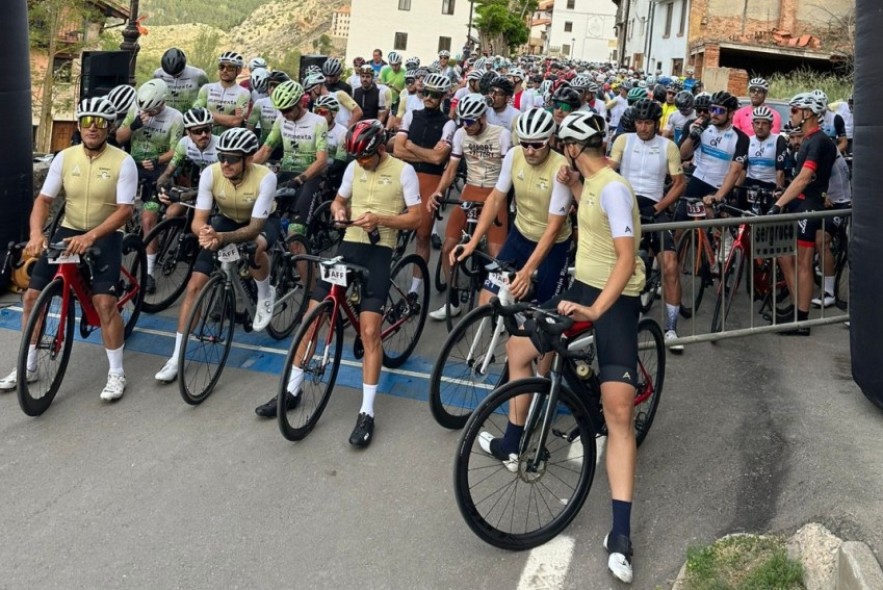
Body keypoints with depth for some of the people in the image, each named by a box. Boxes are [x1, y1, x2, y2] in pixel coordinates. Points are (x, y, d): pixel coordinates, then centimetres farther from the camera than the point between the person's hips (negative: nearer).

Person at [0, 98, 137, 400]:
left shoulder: (122, 162, -13)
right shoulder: (65, 157, -1)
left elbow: (125, 209, -18)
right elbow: (44, 199, -1)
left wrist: (90, 236, -31)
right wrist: (36, 234, -19)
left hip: (105, 235, -4)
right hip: (68, 231, 5)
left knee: (104, 301, -21)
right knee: (32, 295, 0)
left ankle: (116, 374, -7)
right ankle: (28, 367, 17)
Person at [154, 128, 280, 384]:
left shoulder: (265, 177, -33)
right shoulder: (210, 174, -26)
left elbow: (255, 227, -36)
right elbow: (198, 220, -23)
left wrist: (221, 238, -53)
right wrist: (205, 233, -48)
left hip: (262, 222, -2)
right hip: (226, 220, 3)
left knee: (255, 247, -41)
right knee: (194, 285, -10)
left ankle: (266, 296, -6)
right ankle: (176, 357, 0)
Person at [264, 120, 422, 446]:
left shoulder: (403, 171, -4)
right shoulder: (354, 168, 10)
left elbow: (416, 218, -5)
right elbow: (338, 201, 23)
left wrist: (380, 218, -20)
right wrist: (339, 210, -2)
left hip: (379, 252, -5)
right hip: (348, 245, 5)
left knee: (369, 331, -12)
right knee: (311, 315, 0)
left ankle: (367, 412, -5)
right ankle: (292, 390, 15)